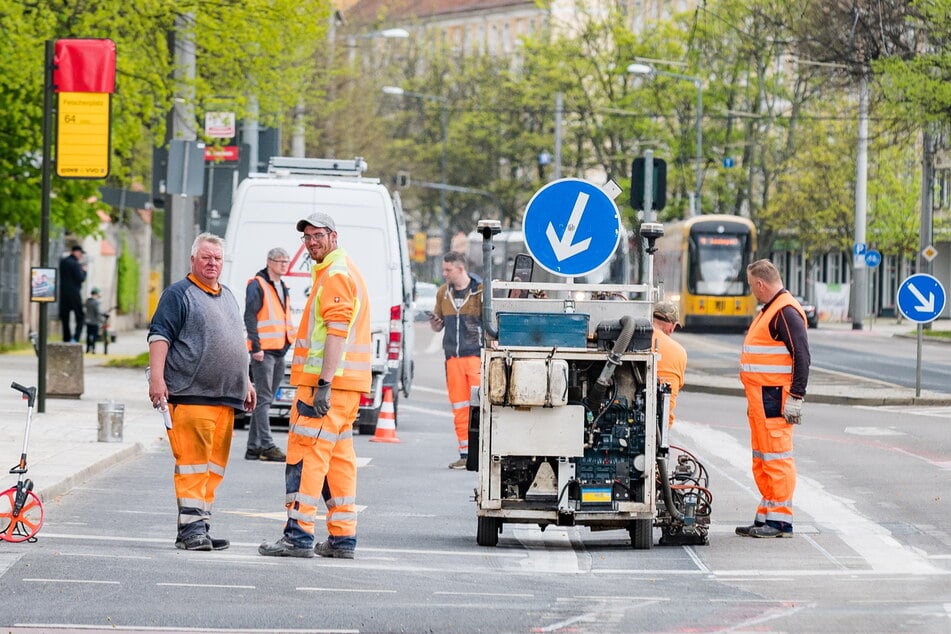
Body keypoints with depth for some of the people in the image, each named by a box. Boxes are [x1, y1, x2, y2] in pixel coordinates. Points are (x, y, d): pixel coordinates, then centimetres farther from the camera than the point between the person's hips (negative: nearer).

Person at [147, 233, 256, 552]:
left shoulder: (228, 296, 23)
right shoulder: (179, 294, -1)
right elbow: (159, 336, -9)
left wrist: (245, 383, 29)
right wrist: (157, 378, -20)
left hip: (225, 397, 8)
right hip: (191, 396, -8)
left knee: (215, 465, 6)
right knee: (193, 462, -11)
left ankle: (200, 525, 10)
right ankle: (191, 527, -13)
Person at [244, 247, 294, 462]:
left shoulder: (282, 288, 19)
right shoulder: (257, 285, -8)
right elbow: (250, 316, -14)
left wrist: (289, 342, 19)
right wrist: (255, 346, -19)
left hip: (279, 351, 9)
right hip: (264, 351, -9)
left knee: (264, 400, 11)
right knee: (263, 399, -10)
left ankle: (254, 447, 14)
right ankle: (267, 446, -14)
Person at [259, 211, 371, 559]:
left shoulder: (335, 275, -11)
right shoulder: (346, 272, 23)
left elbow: (337, 332, -20)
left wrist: (324, 383, -25)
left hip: (326, 384, -10)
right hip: (346, 385, 10)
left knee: (306, 454, -11)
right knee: (339, 458, 11)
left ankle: (299, 534, -15)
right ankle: (342, 537, 12)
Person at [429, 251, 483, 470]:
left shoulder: (481, 291, -2)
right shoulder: (443, 293, 13)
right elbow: (438, 326, 21)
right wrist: (434, 321, -2)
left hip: (477, 355, -5)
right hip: (453, 357, 5)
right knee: (459, 408, 4)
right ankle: (465, 454, 9)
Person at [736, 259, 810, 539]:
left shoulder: (786, 313, -14)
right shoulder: (769, 310, 19)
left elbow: (802, 357, -19)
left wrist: (795, 397, -22)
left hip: (775, 400, -11)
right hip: (761, 399, 11)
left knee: (777, 457, -9)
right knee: (762, 460, 14)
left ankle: (781, 520, -8)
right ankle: (767, 516, 20)